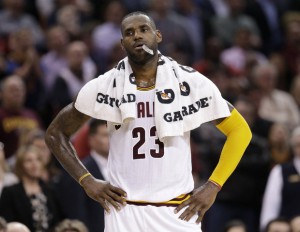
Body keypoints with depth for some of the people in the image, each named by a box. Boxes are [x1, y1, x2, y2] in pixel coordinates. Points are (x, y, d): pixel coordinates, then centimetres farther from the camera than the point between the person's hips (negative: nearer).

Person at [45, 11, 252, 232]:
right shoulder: (103, 87, 1)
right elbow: (56, 133, 12)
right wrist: (87, 181, 1)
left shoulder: (192, 83, 0)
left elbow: (240, 130, 8)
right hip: (124, 212, 0)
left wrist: (213, 186, 0)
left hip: (179, 212, 0)